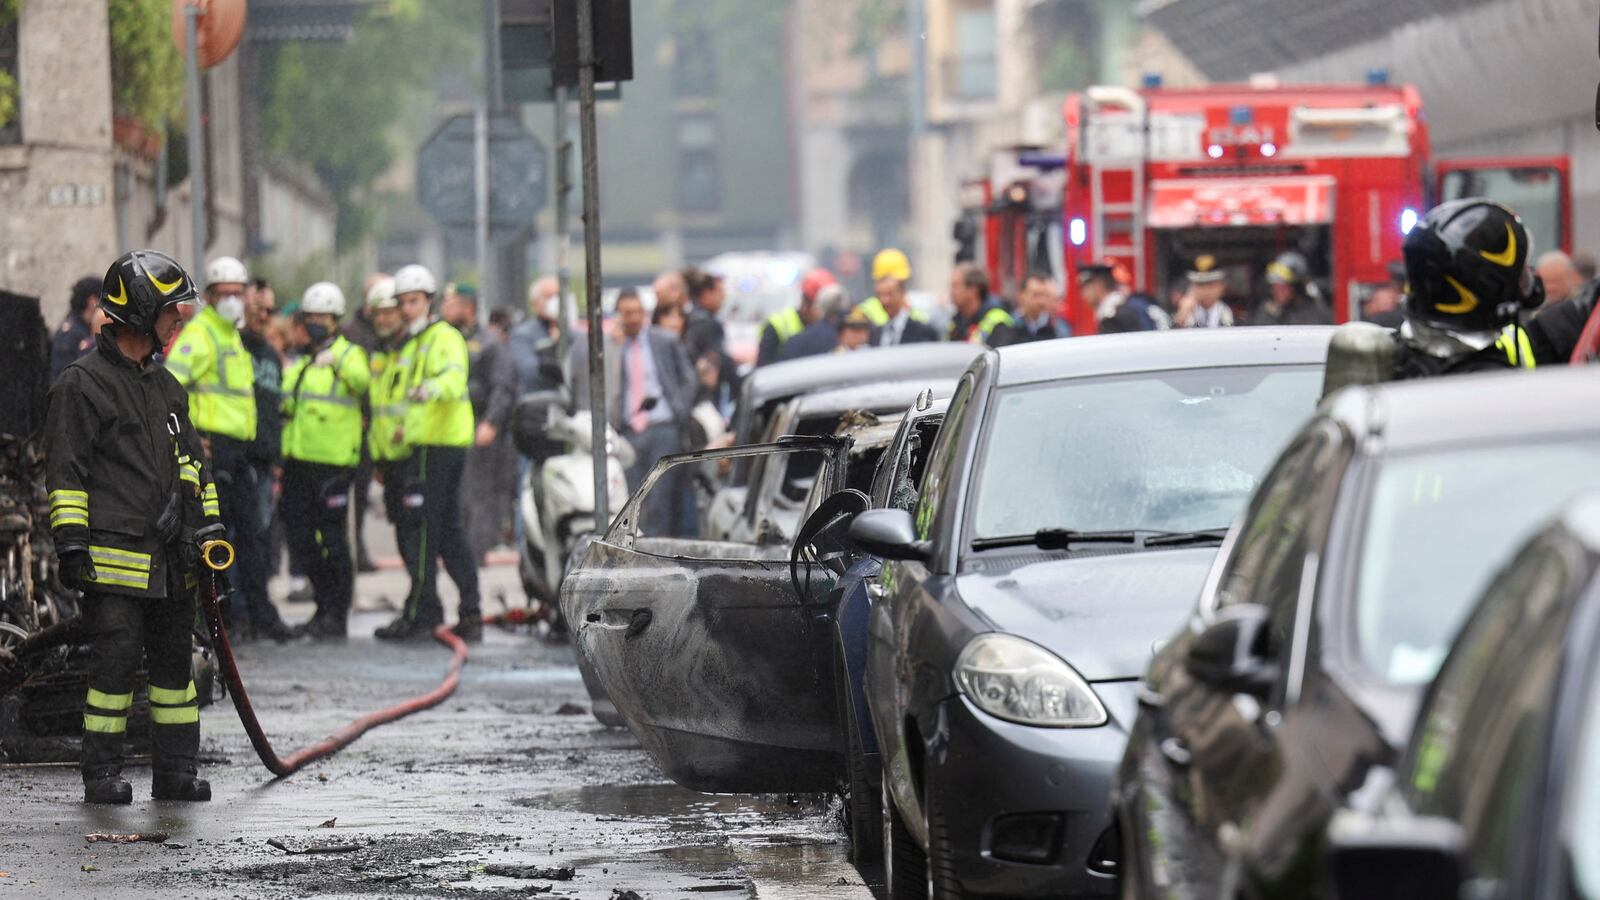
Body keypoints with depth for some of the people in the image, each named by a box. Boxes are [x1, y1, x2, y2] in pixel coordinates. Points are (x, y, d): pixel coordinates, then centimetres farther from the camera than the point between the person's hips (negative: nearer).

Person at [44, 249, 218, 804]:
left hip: (171, 560, 7)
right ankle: (101, 773, 0)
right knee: (115, 663, -8)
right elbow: (65, 471, -8)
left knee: (175, 661, 9)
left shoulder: (165, 386, 18)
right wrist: (70, 543, -13)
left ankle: (175, 769, 16)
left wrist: (208, 528, 19)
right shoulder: (82, 384, -6)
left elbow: (192, 462, 26)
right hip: (114, 557, -7)